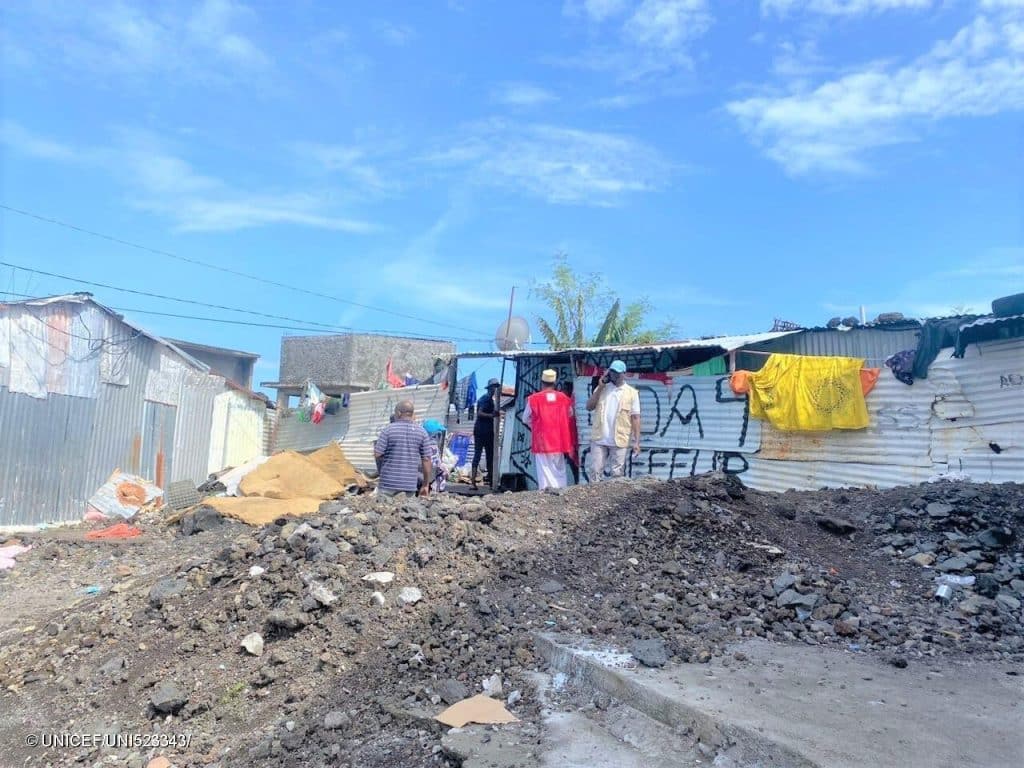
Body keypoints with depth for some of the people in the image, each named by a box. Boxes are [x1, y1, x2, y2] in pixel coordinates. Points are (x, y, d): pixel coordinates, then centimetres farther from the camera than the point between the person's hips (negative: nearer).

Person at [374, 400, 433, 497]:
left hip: (389, 483, -2)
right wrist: (426, 485, 8)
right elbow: (426, 460, 2)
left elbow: (377, 454, -7)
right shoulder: (422, 432, 2)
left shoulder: (388, 430, -6)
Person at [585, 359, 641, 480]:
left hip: (619, 440, -2)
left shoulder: (632, 393, 1)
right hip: (599, 439, 2)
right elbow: (589, 407, 0)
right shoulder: (601, 388, 9)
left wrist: (636, 441, -6)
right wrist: (600, 388, -6)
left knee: (616, 474, 4)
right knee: (595, 471, 2)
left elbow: (635, 418, -1)